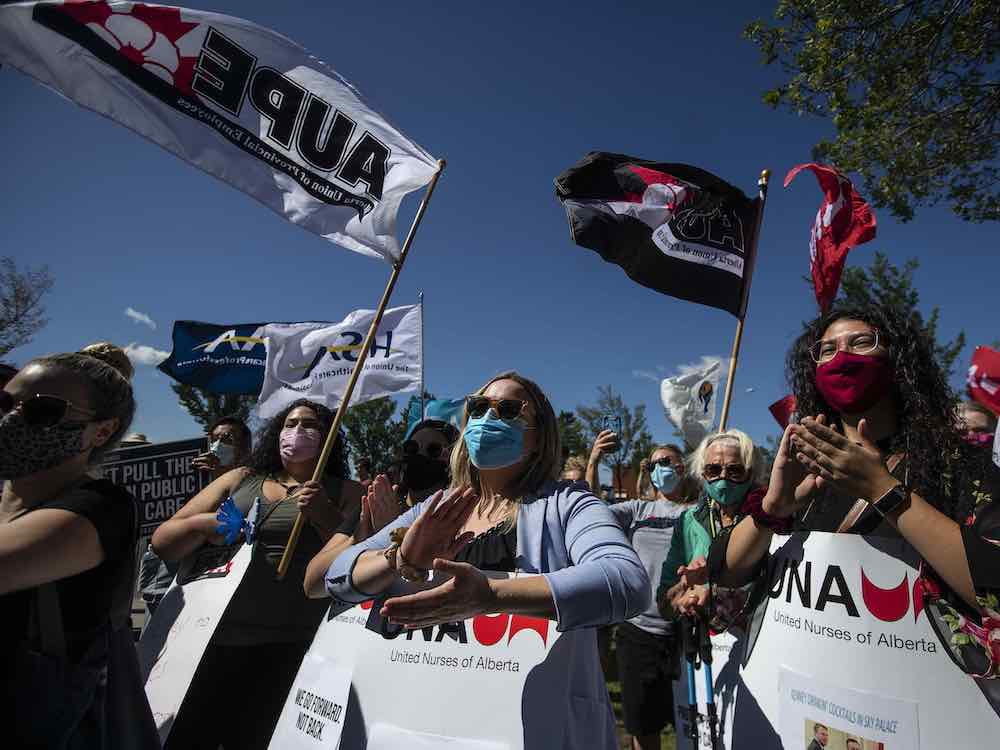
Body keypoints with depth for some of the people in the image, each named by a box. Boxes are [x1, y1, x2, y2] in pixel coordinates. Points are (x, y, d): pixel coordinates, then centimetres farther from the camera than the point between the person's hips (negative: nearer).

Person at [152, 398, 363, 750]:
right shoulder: (240, 479, 14)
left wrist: (326, 518, -21)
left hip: (289, 647, -3)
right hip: (214, 640, 3)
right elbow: (162, 542, 14)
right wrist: (203, 524, -7)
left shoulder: (346, 494, 5)